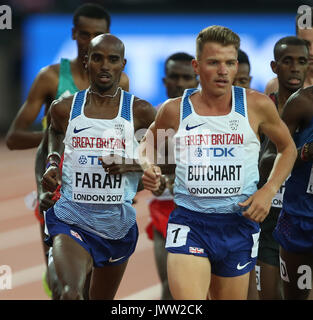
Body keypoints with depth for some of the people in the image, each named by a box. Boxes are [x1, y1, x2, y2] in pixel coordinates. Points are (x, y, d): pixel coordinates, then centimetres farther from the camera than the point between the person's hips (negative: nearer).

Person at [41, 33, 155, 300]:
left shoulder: (139, 111, -3)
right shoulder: (65, 108, 0)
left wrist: (131, 165, -11)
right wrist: (52, 164, 5)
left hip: (118, 225, 2)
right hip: (71, 219, -2)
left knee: (102, 299, 19)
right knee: (71, 293, -28)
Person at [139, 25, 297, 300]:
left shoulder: (256, 106, -1)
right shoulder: (175, 110, -1)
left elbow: (288, 148, 14)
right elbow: (150, 142, 20)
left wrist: (269, 191, -1)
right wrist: (149, 167, -3)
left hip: (238, 225, 2)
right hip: (189, 225, -1)